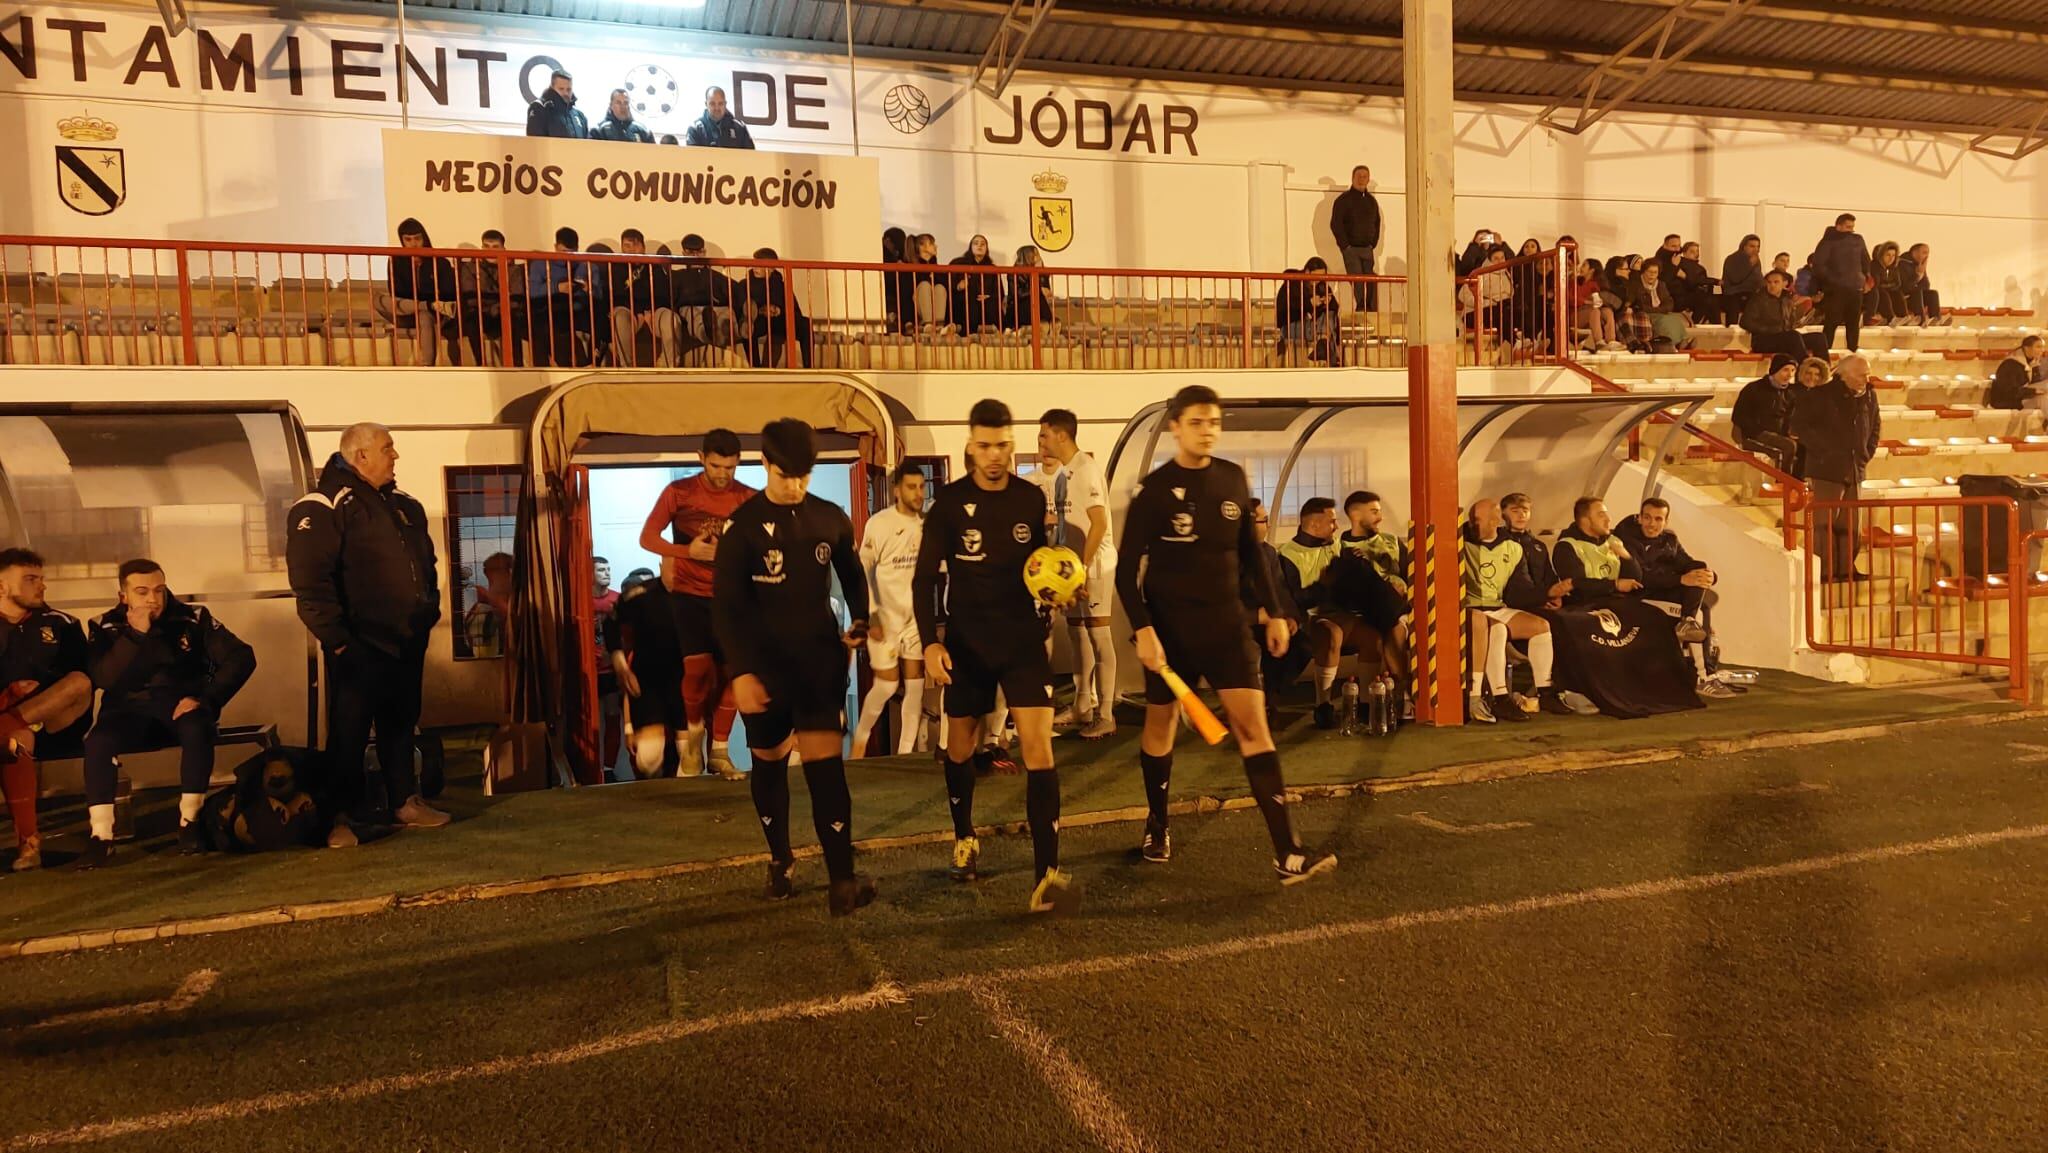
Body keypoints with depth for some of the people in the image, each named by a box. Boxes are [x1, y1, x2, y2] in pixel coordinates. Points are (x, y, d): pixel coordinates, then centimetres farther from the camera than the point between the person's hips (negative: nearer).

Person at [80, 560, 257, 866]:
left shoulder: (193, 618, -3)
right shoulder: (106, 627, 0)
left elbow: (241, 657, -9)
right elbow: (103, 680, -14)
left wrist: (206, 699, -19)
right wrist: (136, 634, -24)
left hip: (182, 704, -1)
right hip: (130, 709, 1)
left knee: (198, 730, -35)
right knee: (98, 741, -30)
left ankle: (189, 823, -22)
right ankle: (100, 837, -23)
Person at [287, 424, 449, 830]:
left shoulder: (404, 506, 15)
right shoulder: (324, 507, -10)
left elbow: (427, 564, 24)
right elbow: (309, 580, -17)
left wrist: (429, 612, 14)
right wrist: (336, 637, -19)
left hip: (406, 643, 7)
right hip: (359, 648, -7)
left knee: (401, 726, 15)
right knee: (349, 734, 1)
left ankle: (405, 802, 25)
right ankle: (342, 815, 11)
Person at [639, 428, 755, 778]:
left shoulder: (748, 499, -2)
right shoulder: (679, 492, -4)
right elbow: (647, 537, -2)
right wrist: (687, 551, -16)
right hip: (690, 594, -2)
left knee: (730, 672, 1)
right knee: (697, 666, -15)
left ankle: (719, 752, 15)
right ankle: (692, 735, 13)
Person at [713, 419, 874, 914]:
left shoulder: (831, 518, 1)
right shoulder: (743, 525, -8)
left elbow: (852, 575, 19)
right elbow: (727, 606, -10)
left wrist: (859, 621, 6)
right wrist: (741, 672, -16)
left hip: (820, 656, 1)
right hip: (766, 661, -1)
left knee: (825, 765, -7)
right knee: (770, 761, 14)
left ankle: (842, 880, -6)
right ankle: (780, 859, 33)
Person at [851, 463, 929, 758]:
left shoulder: (927, 524, -1)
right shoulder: (878, 523, -9)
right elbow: (862, 571, -6)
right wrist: (870, 615, -10)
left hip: (916, 615, 3)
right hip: (885, 616, -3)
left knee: (915, 684, 3)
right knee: (887, 684, 0)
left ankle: (906, 751, 13)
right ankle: (861, 736, 24)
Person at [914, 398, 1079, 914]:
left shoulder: (1032, 497, -1)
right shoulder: (949, 502, -7)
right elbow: (925, 578, -6)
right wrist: (931, 641, -18)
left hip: (1024, 638, 0)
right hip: (966, 641, 0)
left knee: (1039, 749, -13)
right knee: (960, 746, 15)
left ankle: (1046, 876, -13)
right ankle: (964, 839, 42)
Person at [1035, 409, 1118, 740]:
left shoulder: (1086, 469, -16)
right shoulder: (1062, 470, 12)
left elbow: (1099, 523, -21)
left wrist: (1083, 567, -22)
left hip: (1094, 564, -9)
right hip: (1073, 563, 9)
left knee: (1098, 636, -3)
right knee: (1077, 633, 14)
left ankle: (1105, 716, 4)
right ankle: (1082, 706, 24)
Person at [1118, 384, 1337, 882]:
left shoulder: (1233, 478, 4)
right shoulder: (1154, 490, -9)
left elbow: (1250, 551, 14)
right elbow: (1128, 569, -10)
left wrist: (1273, 611, 13)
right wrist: (1143, 630, -21)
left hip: (1226, 619, 3)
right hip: (1170, 626, -2)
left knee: (1253, 725, -7)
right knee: (1161, 725, 12)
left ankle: (1287, 852, -9)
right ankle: (1157, 827, 35)